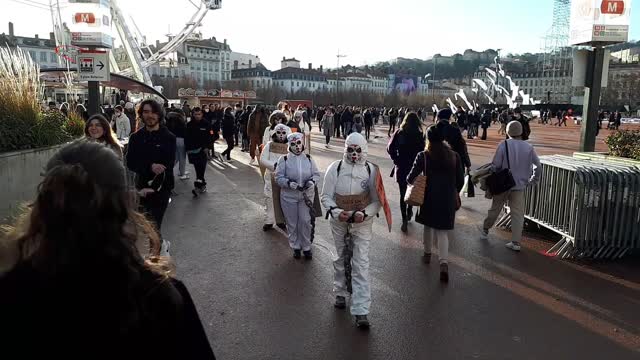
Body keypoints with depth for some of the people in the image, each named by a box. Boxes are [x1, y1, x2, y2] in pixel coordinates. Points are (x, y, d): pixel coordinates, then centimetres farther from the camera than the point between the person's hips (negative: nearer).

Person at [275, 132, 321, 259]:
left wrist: (312, 181, -17)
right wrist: (289, 183, -24)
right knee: (292, 223, 10)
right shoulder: (283, 159, -5)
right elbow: (278, 177, -7)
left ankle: (306, 247, 21)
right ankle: (296, 247, 28)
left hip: (306, 195, 1)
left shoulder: (309, 159, 2)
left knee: (305, 222, 3)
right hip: (289, 196, -1)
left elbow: (316, 174, 5)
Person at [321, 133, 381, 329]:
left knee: (361, 265, -6)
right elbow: (326, 196, -3)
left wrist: (364, 214, -21)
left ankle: (361, 311, -3)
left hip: (362, 224, -2)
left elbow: (377, 200, -4)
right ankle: (340, 293, 42)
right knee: (341, 259, 19)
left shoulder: (372, 170, -7)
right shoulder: (335, 168, -5)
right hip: (339, 222, 2)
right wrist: (336, 211, -21)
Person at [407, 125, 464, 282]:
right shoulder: (454, 156, -2)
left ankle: (427, 254, 37)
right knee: (442, 231, 5)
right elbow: (460, 180, 3)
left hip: (429, 197, -1)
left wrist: (409, 179, 14)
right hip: (448, 199, 1)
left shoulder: (423, 156, -10)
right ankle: (443, 263, -11)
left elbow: (411, 178, -9)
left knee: (428, 226, 21)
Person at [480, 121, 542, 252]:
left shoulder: (504, 145, -12)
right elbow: (538, 166, 1)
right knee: (518, 214, 5)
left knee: (495, 209, 16)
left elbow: (495, 166, -13)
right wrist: (533, 180, 15)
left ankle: (485, 231, 33)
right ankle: (515, 242, 3)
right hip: (519, 186, 1)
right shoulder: (529, 147, -3)